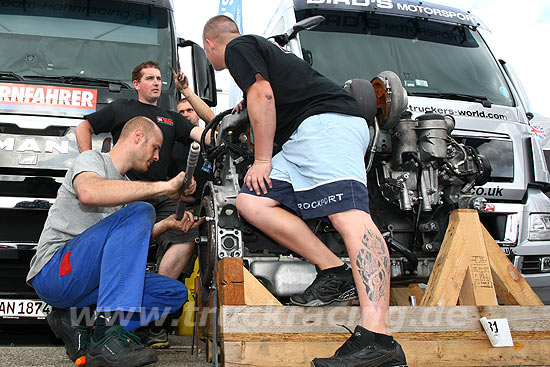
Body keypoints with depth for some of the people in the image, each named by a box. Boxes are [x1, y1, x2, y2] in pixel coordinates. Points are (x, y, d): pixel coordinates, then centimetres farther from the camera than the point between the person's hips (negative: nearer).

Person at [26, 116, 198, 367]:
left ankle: (77, 320, -6)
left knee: (176, 292, -4)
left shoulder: (125, 185, 24)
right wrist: (164, 187, -28)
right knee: (139, 211, -26)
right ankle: (108, 331, -35)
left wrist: (165, 225, 10)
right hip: (53, 272, -8)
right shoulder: (92, 159, -2)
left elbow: (131, 243, 24)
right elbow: (89, 192, -28)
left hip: (89, 280, 8)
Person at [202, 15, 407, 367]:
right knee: (250, 202, 1)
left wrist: (263, 160, -2)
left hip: (326, 122, -10)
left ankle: (378, 339, -41)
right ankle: (334, 272, -9)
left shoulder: (238, 48, 8)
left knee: (348, 213, -26)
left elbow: (263, 95, -7)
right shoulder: (263, 47, 36)